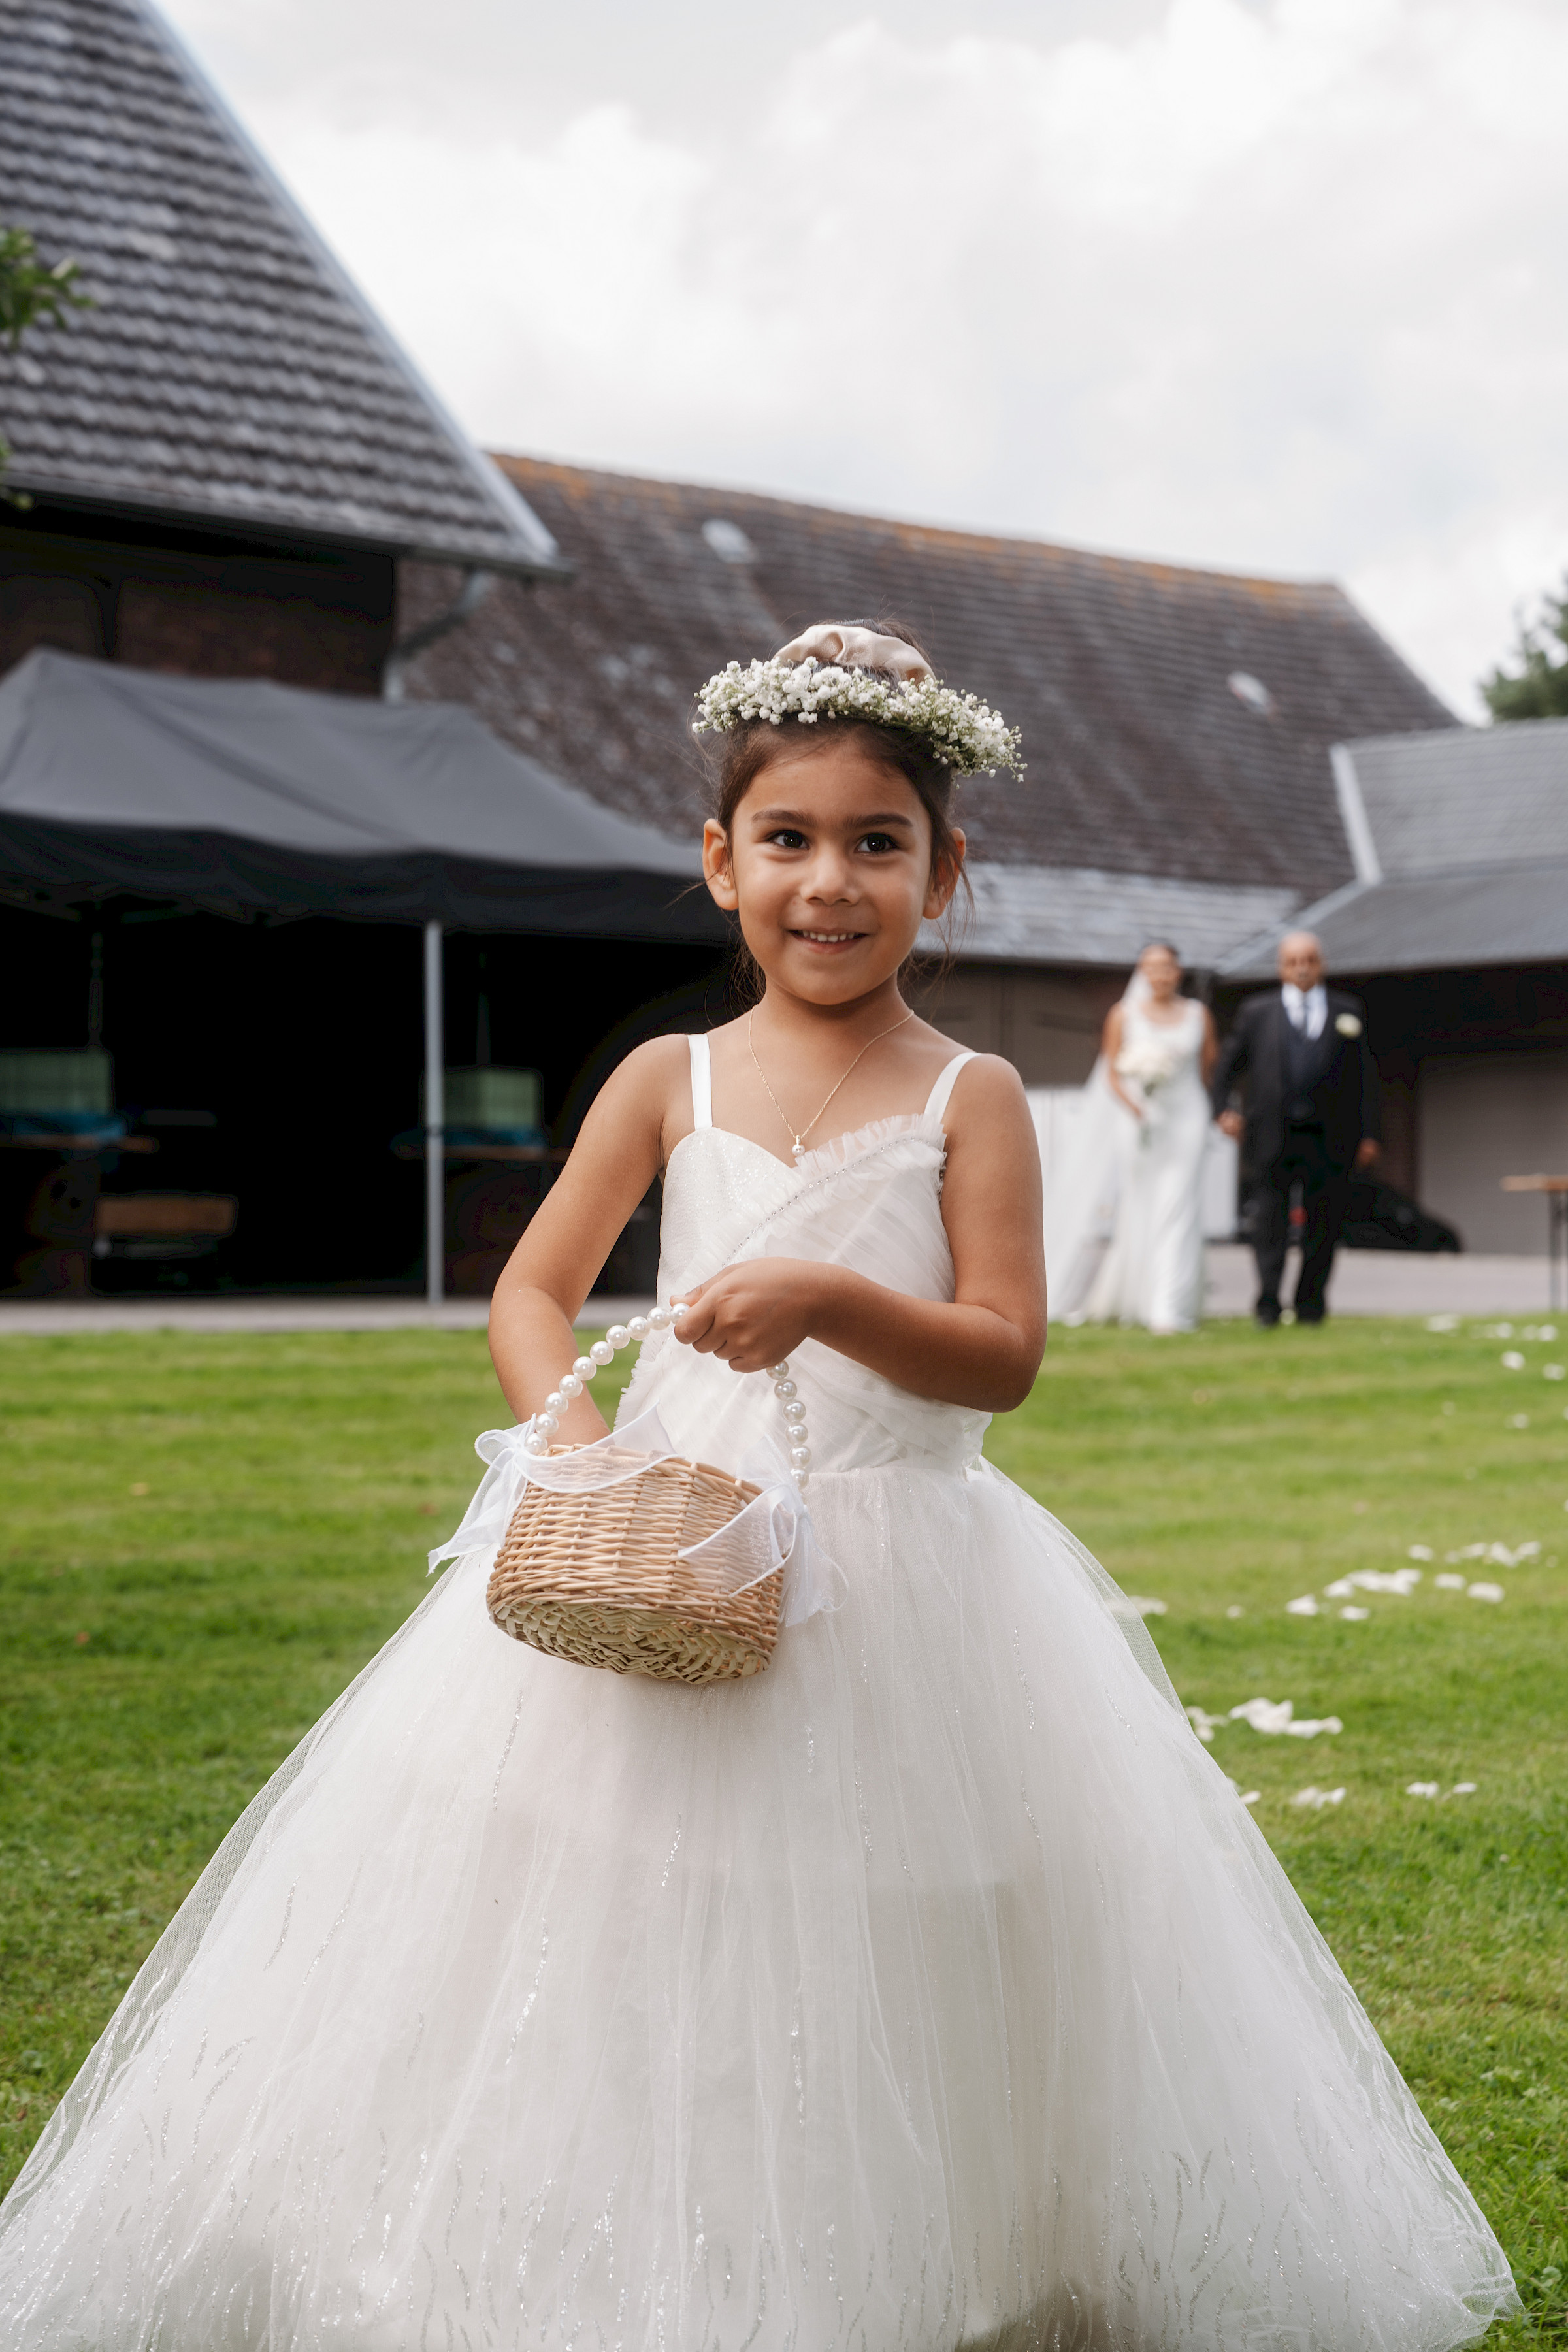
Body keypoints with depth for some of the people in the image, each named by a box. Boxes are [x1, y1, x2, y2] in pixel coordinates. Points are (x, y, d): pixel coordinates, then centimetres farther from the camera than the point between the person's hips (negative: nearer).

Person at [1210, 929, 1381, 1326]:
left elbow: (1365, 1074, 10)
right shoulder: (1257, 1011, 9)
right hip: (1272, 1137, -1)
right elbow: (1227, 1064, 15)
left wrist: (1370, 1133, 4)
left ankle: (1310, 1303, 15)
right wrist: (1223, 1109, -1)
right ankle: (1268, 1306, -3)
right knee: (1270, 1221, -5)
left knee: (1324, 1224, 3)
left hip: (1327, 1140, 1)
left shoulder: (1348, 1011, 11)